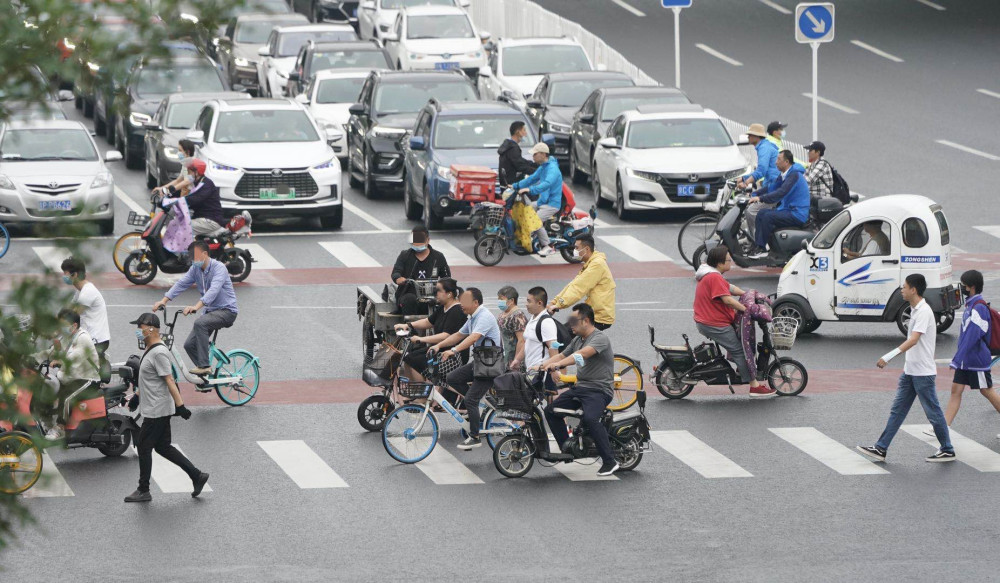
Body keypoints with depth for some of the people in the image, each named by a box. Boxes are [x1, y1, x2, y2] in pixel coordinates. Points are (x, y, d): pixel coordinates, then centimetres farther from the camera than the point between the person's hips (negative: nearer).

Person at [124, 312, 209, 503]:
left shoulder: (159, 353, -20)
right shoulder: (150, 350, 12)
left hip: (157, 411, -10)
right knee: (162, 447, 14)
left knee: (143, 447, -2)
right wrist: (136, 396, 31)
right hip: (154, 409, 10)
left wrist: (180, 405, -26)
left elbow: (169, 381, -24)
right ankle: (197, 475, 17)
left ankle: (143, 491, 7)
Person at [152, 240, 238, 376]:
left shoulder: (219, 268, -19)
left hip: (226, 310, -8)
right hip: (211, 311, 8)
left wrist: (196, 307, -47)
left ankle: (204, 366, -32)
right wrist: (164, 301, -15)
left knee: (200, 323, -34)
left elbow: (213, 290, -33)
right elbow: (181, 284, -1)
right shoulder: (195, 269, 5)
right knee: (189, 345, -2)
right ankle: (204, 374, 14)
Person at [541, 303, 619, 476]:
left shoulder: (599, 338, -14)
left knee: (589, 419, -33)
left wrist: (557, 364, -39)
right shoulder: (578, 340, 17)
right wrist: (540, 366, 4)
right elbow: (561, 356, 20)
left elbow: (582, 354, -29)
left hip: (599, 389, -10)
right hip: (580, 387, 10)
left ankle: (610, 462, -27)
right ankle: (566, 448, 9)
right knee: (551, 411, 2)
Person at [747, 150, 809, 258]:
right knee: (761, 213, 5)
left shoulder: (794, 175, -18)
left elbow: (781, 193, -29)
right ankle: (757, 245, -2)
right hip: (788, 209, 10)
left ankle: (761, 249, -15)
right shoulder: (784, 176, 16)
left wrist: (760, 198, -31)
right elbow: (771, 188, 19)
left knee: (768, 216, -23)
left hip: (797, 215, -10)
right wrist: (754, 194, 6)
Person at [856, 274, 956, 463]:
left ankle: (948, 451, 12)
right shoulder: (915, 310, 11)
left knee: (933, 412, 1)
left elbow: (914, 340, -30)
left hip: (923, 372, -10)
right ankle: (881, 449, 8)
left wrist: (889, 357, -37)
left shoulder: (924, 311, -19)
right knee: (897, 410, 8)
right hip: (910, 371, 10)